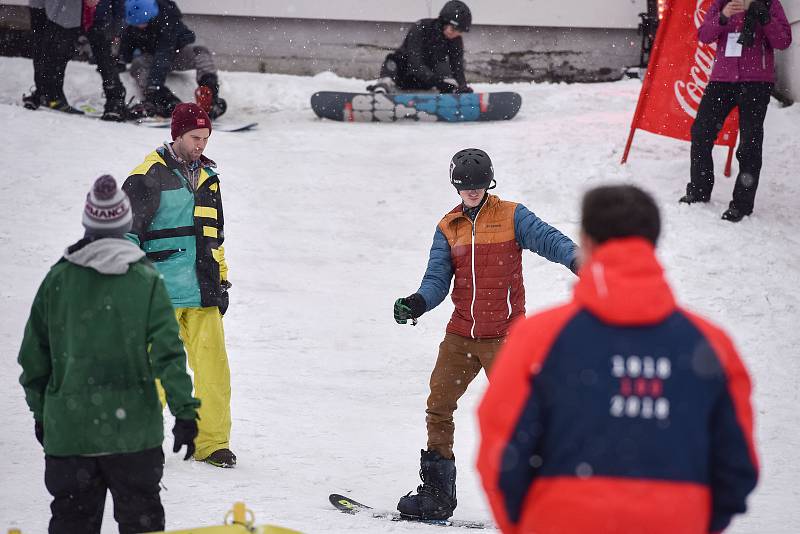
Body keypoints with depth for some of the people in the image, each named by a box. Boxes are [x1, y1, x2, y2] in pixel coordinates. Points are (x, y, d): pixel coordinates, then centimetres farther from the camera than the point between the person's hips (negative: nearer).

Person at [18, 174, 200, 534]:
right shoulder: (146, 281, -5)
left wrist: (40, 411, 18)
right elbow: (167, 352, -11)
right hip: (133, 431, -1)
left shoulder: (58, 279, 0)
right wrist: (184, 410, -8)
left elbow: (34, 353, 6)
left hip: (68, 431, 1)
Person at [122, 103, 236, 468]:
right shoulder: (150, 176, -4)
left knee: (213, 367, -2)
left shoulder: (208, 177, 18)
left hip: (202, 292, 5)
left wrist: (221, 280, 23)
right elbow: (125, 231, -4)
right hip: (161, 293, -5)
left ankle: (212, 442, 3)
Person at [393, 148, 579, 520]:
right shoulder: (448, 228, 10)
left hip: (503, 336, -5)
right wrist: (417, 303, -20)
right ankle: (436, 494, 15)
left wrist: (575, 258, -37)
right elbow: (438, 279, 2)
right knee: (438, 407, 6)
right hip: (460, 335, 5)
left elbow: (546, 238, -16)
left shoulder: (511, 216, -1)